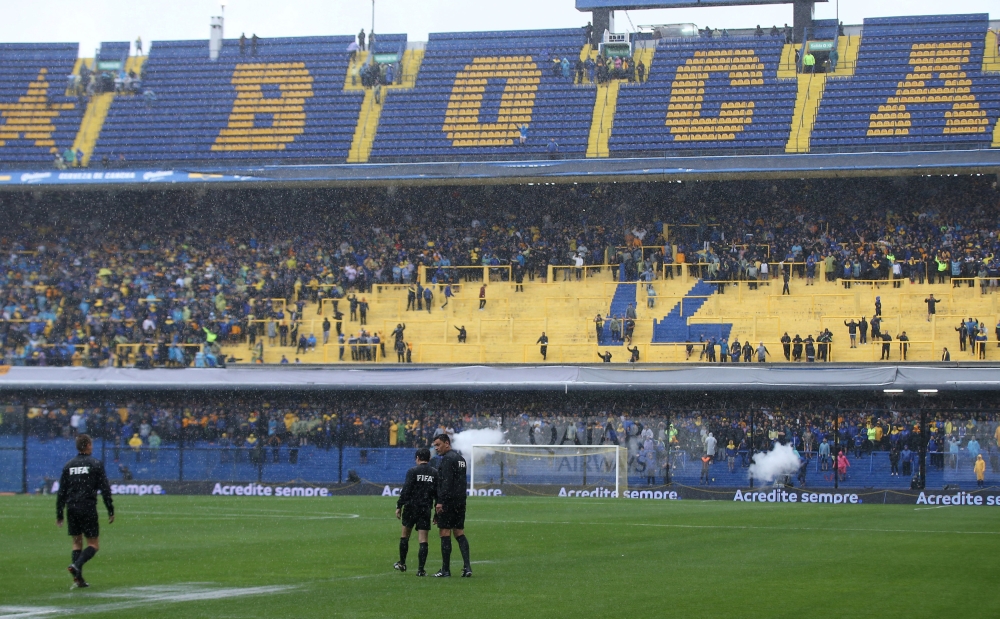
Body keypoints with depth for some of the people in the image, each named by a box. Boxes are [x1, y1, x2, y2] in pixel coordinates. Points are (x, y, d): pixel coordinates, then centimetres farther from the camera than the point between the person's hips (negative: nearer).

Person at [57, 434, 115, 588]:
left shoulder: (68, 465, 9)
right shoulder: (96, 464, -3)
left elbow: (61, 492, 10)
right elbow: (105, 489, -5)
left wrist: (59, 514, 15)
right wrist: (111, 511, 0)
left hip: (71, 509, 4)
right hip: (88, 509, -4)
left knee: (77, 542, 14)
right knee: (94, 544, 3)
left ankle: (78, 578, 4)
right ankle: (77, 565, -23)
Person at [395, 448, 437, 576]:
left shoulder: (412, 471, -6)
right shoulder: (435, 473, 5)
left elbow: (406, 490, -11)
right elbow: (438, 493, 5)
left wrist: (399, 506, -5)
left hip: (411, 507, -2)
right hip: (426, 509, 2)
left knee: (404, 535, 16)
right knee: (423, 540, 1)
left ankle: (402, 563, 24)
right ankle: (421, 569, -4)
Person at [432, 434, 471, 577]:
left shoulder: (447, 459, -12)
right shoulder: (460, 458, 17)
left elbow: (446, 482, -20)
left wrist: (440, 501, -21)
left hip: (448, 501, -9)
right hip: (460, 502, 9)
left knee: (445, 534, -4)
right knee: (460, 533, 10)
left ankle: (445, 570, -3)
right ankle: (467, 566, -1)